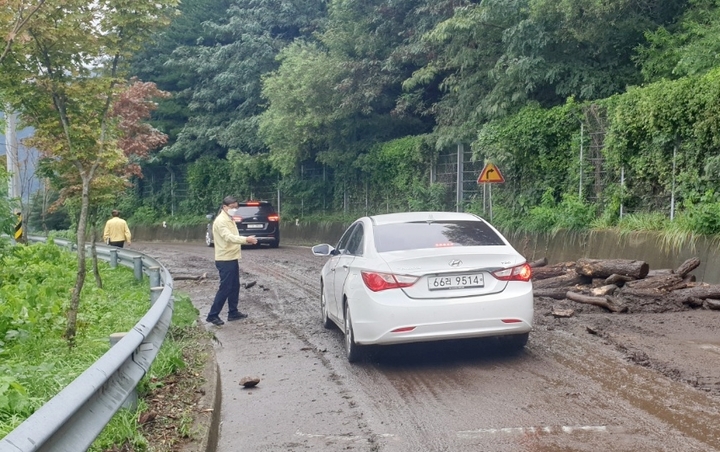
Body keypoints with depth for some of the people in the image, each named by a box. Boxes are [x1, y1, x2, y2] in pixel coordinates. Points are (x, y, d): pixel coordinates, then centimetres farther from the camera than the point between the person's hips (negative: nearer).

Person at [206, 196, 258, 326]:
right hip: (225, 260, -10)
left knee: (234, 287, 14)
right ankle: (212, 315, -1)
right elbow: (228, 237, -30)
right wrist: (246, 239, -38)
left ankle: (233, 313, 22)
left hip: (232, 259, 10)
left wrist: (245, 241, 6)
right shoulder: (221, 221, -17)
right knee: (225, 288, -7)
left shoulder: (230, 220, 15)